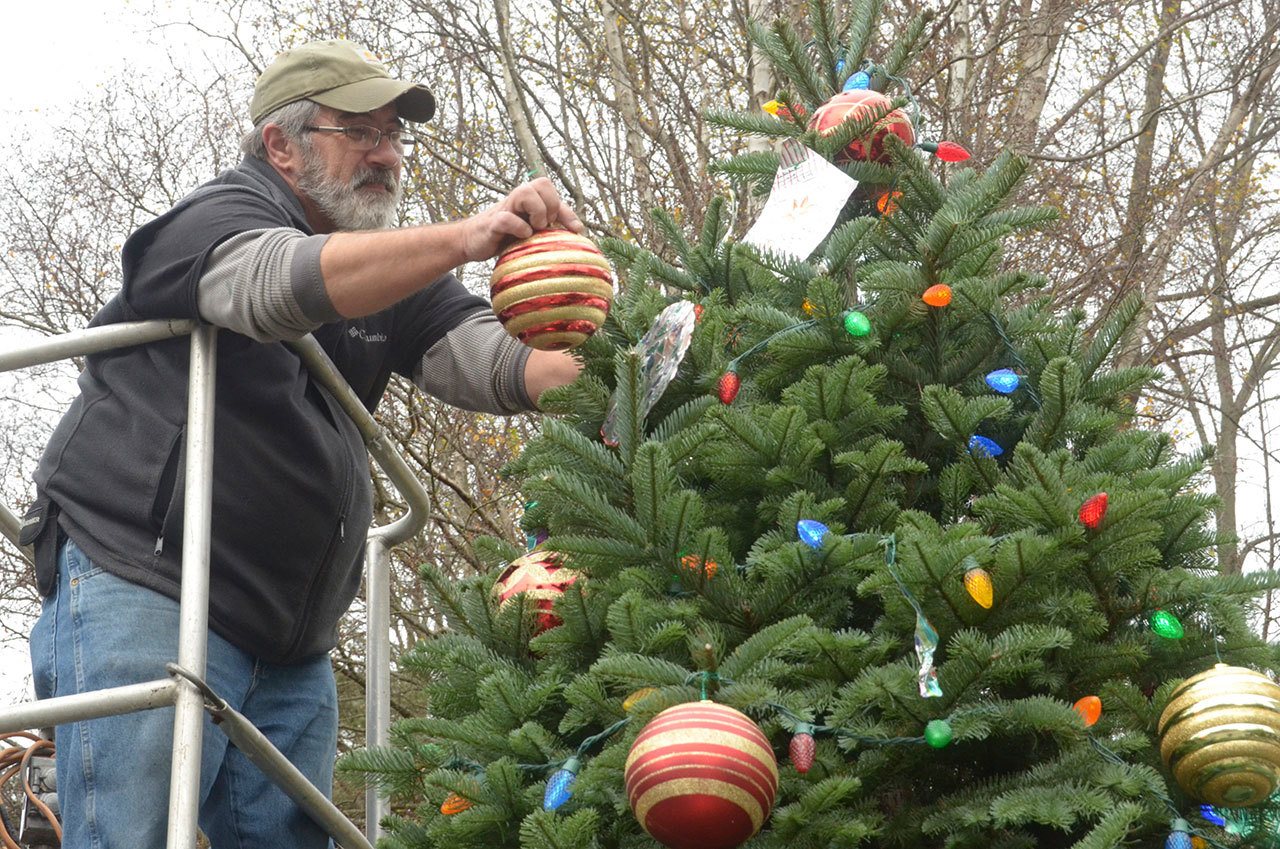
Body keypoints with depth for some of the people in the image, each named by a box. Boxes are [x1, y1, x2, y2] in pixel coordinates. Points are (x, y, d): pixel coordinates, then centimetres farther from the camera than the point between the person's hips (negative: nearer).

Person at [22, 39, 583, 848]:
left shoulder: (390, 268, 17)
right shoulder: (220, 214, -5)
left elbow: (495, 363, 3)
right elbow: (283, 283, -28)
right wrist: (465, 238, -41)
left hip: (290, 654, 8)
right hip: (141, 598, -7)